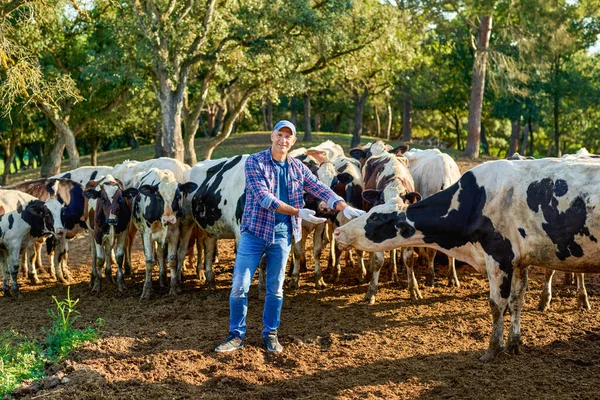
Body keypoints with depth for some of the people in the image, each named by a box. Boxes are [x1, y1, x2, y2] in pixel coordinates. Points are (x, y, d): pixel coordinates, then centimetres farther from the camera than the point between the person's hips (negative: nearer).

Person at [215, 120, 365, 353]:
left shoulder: (298, 168, 6)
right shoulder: (255, 163, -8)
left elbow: (321, 190, 3)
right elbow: (265, 198, -17)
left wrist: (345, 208, -14)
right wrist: (298, 212, -21)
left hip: (282, 236, 3)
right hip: (254, 231, -3)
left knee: (275, 289, 11)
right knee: (239, 287, -1)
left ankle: (270, 334, 24)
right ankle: (236, 335, 13)